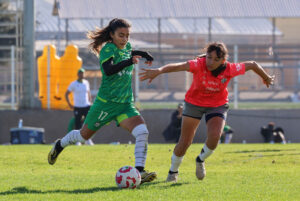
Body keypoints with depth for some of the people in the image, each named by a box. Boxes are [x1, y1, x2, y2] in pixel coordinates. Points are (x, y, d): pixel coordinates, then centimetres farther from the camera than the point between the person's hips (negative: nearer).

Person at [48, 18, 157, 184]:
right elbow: (108, 70, -34)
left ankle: (139, 172, -21)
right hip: (106, 102, -6)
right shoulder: (108, 49, -15)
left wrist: (142, 54, 18)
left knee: (142, 132, -18)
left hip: (125, 104, 6)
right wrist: (128, 62, -45)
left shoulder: (127, 47, 8)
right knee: (84, 135, 12)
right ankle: (60, 145, 43)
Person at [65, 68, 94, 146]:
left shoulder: (86, 83, 9)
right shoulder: (73, 84, -3)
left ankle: (88, 140, 4)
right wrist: (69, 104, -2)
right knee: (78, 125, -3)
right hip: (77, 107, -3)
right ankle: (78, 140, 8)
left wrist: (90, 103, 14)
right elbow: (66, 94, 4)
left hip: (86, 106, 3)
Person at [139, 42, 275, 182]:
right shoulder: (199, 65, -30)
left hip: (217, 106, 1)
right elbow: (178, 66, -48)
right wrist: (159, 71, -66)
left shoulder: (229, 69, -23)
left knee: (214, 138, -22)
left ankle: (201, 160, 11)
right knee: (184, 142, 0)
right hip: (194, 103, -1)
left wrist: (266, 78, 11)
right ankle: (173, 171, 26)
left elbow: (252, 65, -7)